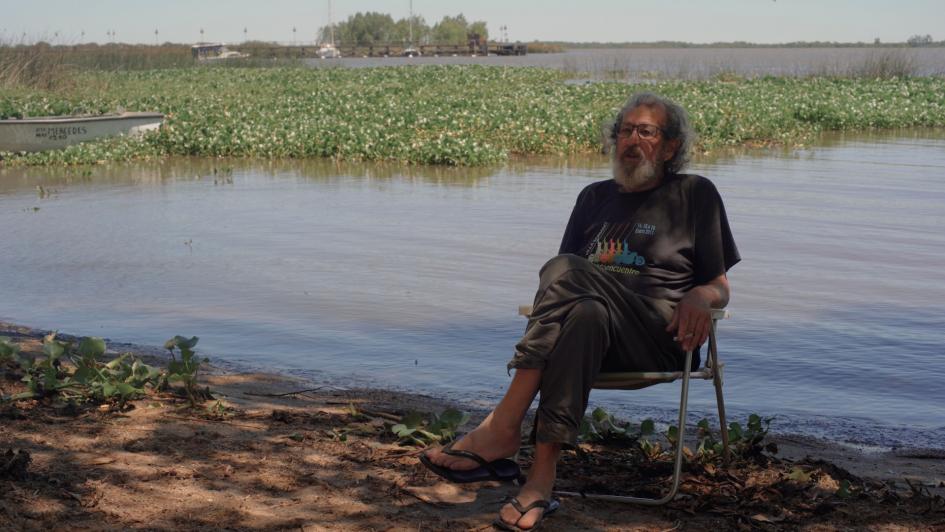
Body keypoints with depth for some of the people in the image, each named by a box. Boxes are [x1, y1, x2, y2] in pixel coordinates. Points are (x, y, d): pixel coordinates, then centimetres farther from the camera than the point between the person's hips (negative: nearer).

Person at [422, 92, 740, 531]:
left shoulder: (694, 194, 15)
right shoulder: (595, 197, 26)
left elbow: (721, 288, 13)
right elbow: (568, 291, 25)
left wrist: (699, 297, -11)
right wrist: (551, 305, 2)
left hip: (660, 340, -3)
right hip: (594, 329, 3)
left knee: (567, 270, -31)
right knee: (585, 315, -35)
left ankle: (502, 427, -36)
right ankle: (541, 479, -45)